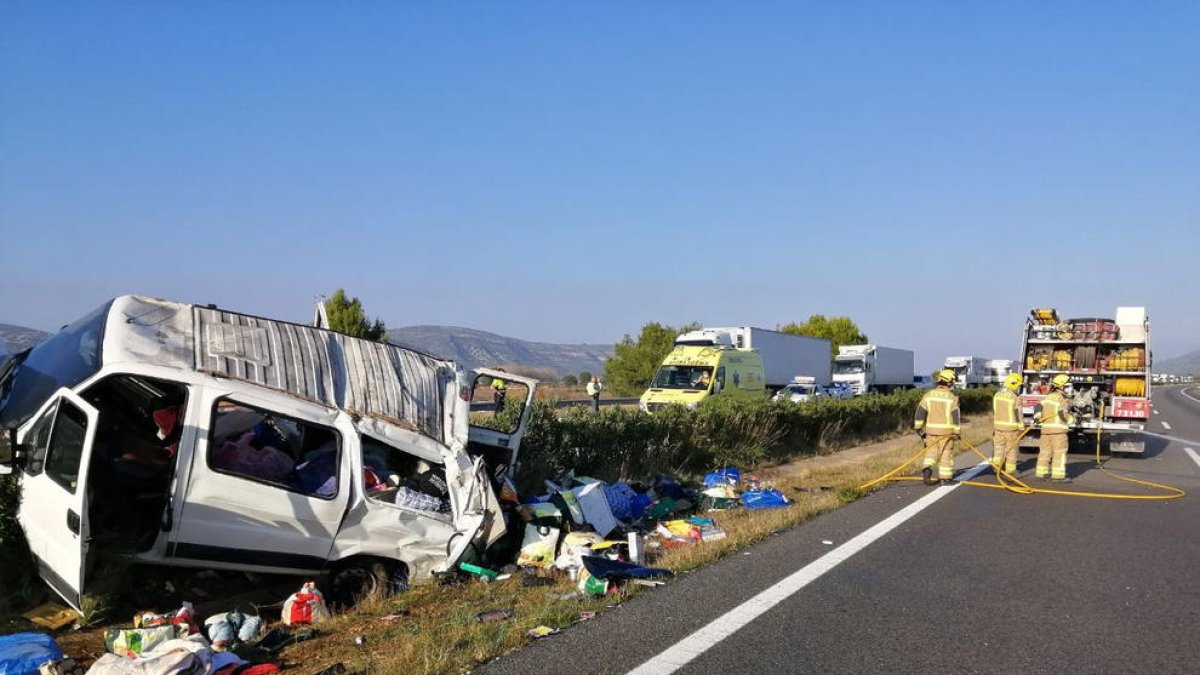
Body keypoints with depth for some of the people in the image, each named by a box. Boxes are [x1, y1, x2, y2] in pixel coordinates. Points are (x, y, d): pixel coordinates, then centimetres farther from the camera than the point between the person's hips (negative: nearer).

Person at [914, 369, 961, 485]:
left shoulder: (928, 395, 2)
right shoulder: (952, 397, -6)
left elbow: (920, 412, 1)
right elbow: (955, 416, -8)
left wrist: (918, 428, 8)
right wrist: (957, 432, -1)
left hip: (931, 430, 2)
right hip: (946, 430, -2)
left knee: (931, 452, 12)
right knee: (946, 454, 7)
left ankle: (927, 468, -13)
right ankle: (946, 477, 12)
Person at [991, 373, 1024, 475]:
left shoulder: (997, 395, 0)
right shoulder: (1016, 398, -17)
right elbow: (1018, 416, -14)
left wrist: (993, 427, 16)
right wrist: (1021, 430, -6)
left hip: (998, 427, 4)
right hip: (1011, 428, -4)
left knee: (999, 447, 12)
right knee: (1011, 448, 10)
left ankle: (996, 463, -5)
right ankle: (1010, 469, 18)